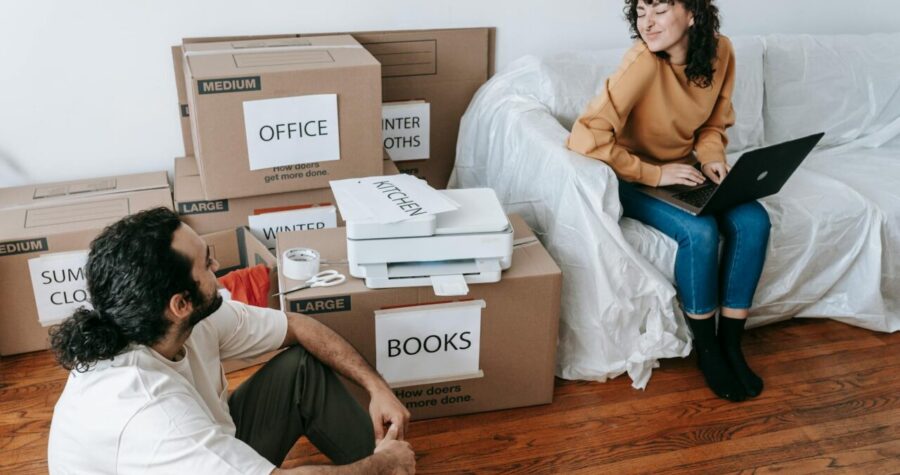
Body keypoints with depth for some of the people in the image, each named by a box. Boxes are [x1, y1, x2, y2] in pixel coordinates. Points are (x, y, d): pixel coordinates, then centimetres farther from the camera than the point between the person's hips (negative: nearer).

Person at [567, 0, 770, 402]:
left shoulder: (720, 51, -8)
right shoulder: (643, 63, -26)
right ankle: (706, 349, -5)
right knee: (699, 230, -29)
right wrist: (654, 173, -27)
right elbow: (587, 137, -33)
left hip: (685, 172, 6)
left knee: (753, 222, -18)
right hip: (634, 180, -5)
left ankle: (730, 344, -3)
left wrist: (711, 157, -12)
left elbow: (714, 123, 8)